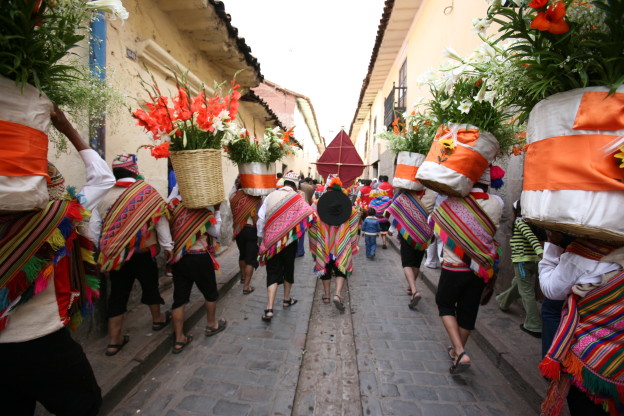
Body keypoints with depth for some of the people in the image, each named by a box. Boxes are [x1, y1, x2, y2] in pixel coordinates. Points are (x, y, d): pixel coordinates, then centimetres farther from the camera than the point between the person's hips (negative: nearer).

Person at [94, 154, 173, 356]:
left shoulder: (104, 195, -2)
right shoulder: (146, 190, -10)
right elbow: (160, 219, -10)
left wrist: (102, 249, 11)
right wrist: (167, 245, -2)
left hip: (115, 254, 3)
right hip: (142, 251, -2)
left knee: (118, 293, 13)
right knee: (150, 284, 19)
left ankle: (114, 341, 21)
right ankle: (158, 319, 41)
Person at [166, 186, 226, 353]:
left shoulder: (173, 204, -6)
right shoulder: (203, 211, -16)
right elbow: (216, 232, -6)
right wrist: (217, 210, -3)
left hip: (178, 258, 5)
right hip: (199, 258, -4)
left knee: (179, 297, 12)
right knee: (210, 292, 19)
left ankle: (179, 339, 19)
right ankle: (211, 325, 37)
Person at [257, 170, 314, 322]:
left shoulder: (271, 196, -1)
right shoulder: (297, 198, -8)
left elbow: (261, 218, 1)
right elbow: (310, 217, -15)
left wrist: (261, 237, 11)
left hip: (271, 240, 1)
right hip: (289, 241, -1)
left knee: (272, 273, 6)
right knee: (288, 269, 19)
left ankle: (269, 309, -2)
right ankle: (287, 299, 37)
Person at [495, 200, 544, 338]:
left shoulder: (519, 221, -10)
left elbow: (530, 236, -26)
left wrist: (539, 251, -37)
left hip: (522, 261, -8)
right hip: (534, 261, 8)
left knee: (527, 293, -1)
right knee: (517, 285, 26)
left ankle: (534, 326, 5)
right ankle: (503, 302, 49)